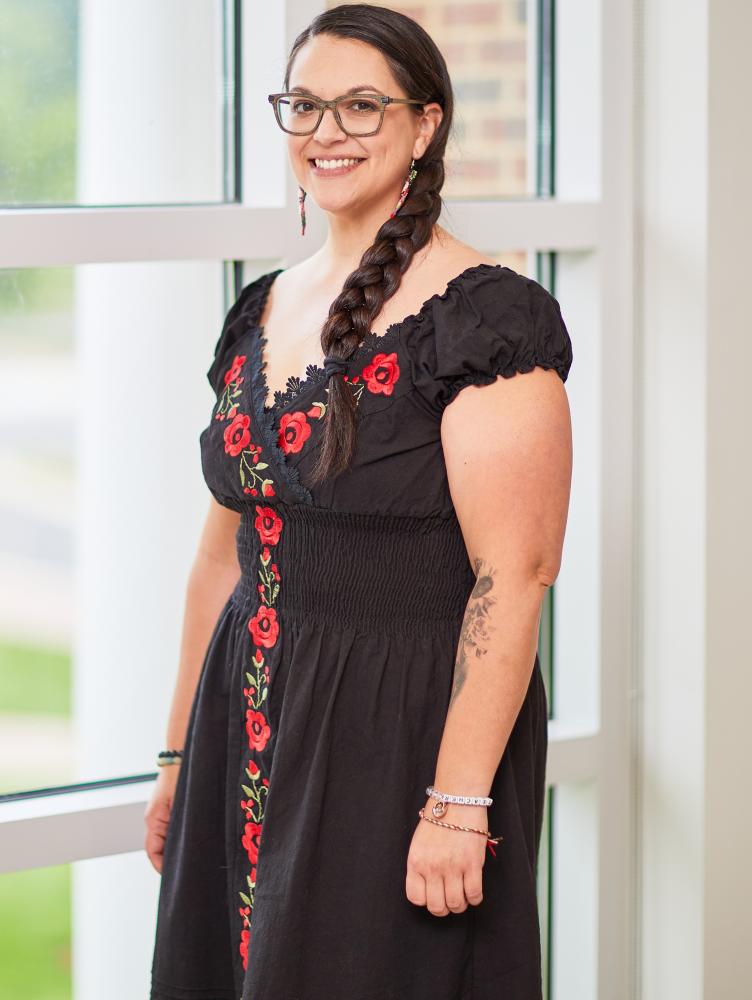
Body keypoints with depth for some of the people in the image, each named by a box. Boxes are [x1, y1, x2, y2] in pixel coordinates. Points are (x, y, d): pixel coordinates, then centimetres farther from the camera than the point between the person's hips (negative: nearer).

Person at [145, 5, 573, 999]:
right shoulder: (262, 311, 10)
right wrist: (180, 753, 16)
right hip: (252, 722, 7)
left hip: (403, 730, -7)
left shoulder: (485, 317, -13)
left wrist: (457, 802, -23)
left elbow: (514, 576, -19)